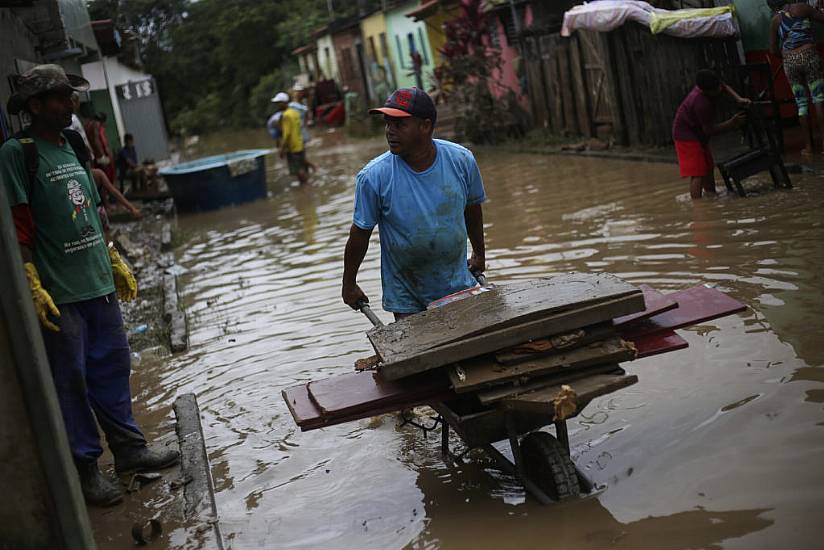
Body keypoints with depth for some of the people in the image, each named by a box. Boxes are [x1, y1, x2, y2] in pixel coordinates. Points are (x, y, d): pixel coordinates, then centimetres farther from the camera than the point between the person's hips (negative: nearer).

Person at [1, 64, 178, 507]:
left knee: (112, 366, 14)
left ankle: (129, 448, 27)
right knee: (70, 381, 3)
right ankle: (84, 467, 15)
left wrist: (115, 262, 22)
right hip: (59, 292, -7)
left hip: (99, 284, 7)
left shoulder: (71, 148, 13)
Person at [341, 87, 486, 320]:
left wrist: (479, 254, 19)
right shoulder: (373, 176, -19)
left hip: (458, 286, 2)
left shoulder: (461, 160, -11)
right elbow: (360, 233, -7)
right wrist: (349, 284, 2)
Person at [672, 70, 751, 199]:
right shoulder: (701, 103, -35)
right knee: (697, 174, -17)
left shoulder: (712, 84, -10)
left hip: (699, 134, 10)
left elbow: (725, 88, 16)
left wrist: (738, 99, -1)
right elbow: (709, 130, -26)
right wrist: (732, 123, -21)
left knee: (708, 169, 17)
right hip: (686, 135, -10)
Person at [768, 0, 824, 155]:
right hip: (809, 55, -2)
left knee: (801, 103, 7)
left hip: (789, 62, 3)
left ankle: (808, 145, 7)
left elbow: (773, 50, 12)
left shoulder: (775, 21, 10)